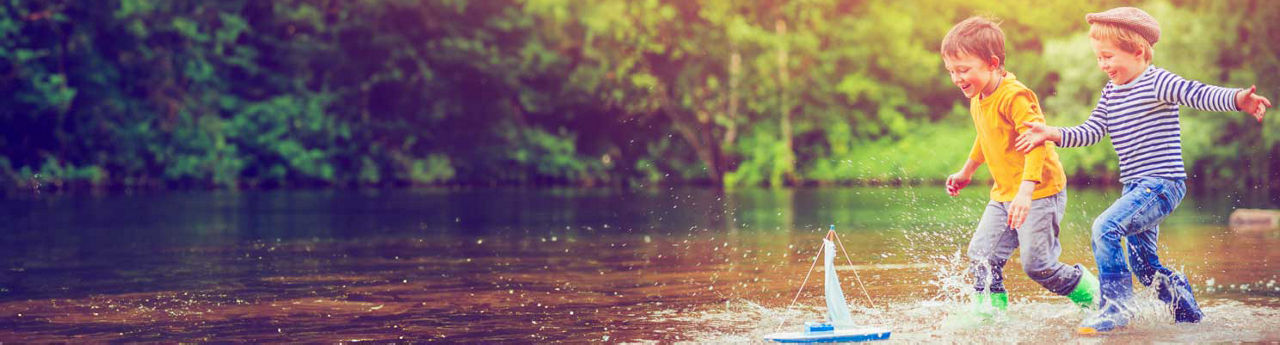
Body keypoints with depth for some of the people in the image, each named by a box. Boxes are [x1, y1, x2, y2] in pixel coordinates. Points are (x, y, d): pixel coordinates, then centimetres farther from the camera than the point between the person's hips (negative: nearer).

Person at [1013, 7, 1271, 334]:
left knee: (1105, 227, -25)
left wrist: (1238, 99, -39)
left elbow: (1200, 94, -22)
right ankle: (1189, 314, 34)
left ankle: (1117, 305, -18)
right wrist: (1052, 134, -1)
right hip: (1136, 186, 9)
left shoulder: (1157, 83, -11)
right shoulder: (1110, 93, 13)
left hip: (1162, 184, -9)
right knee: (1145, 266, 16)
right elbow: (1091, 131, 12)